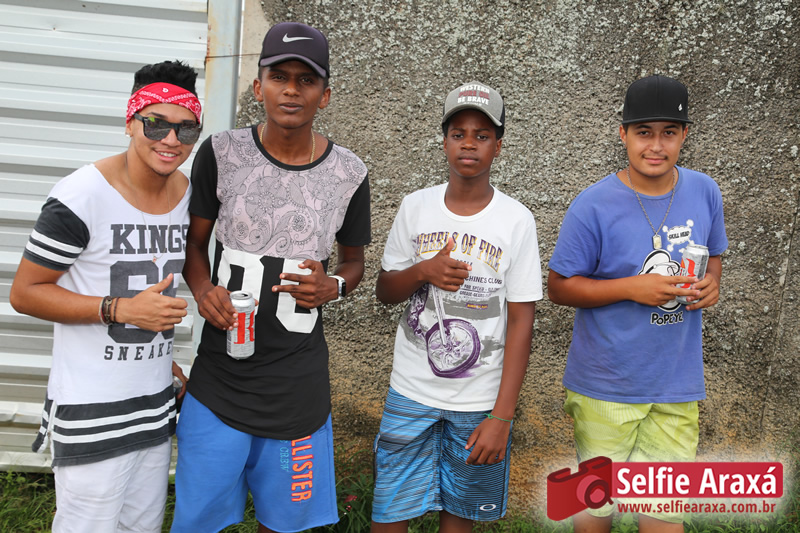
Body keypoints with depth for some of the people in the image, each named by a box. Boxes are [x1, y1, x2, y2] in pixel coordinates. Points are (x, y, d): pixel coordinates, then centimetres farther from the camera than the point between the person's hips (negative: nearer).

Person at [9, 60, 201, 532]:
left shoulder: (191, 193, 3)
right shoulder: (82, 197, -18)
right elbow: (25, 293, -13)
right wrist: (120, 310, -23)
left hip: (156, 400, 7)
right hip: (91, 411, -6)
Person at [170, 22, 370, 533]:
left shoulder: (348, 174, -3)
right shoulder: (221, 153, -4)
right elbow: (194, 243, 7)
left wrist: (330, 288, -11)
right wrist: (203, 290, -14)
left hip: (298, 387, 1)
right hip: (219, 378, 0)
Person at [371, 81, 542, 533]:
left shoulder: (517, 220, -6)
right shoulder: (416, 207, 0)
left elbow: (521, 322, -6)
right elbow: (385, 291, 8)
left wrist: (502, 416, -11)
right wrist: (424, 270, -15)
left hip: (480, 402, -1)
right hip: (411, 393, 2)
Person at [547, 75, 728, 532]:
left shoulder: (705, 192, 0)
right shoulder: (594, 206, -13)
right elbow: (559, 287, -8)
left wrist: (711, 283, -7)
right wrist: (632, 288, -20)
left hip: (678, 386, 3)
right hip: (605, 387, -3)